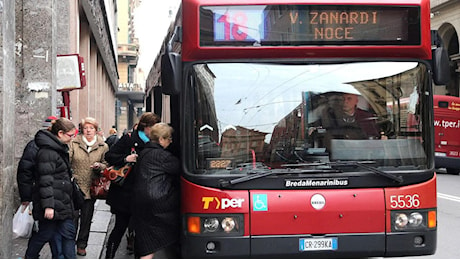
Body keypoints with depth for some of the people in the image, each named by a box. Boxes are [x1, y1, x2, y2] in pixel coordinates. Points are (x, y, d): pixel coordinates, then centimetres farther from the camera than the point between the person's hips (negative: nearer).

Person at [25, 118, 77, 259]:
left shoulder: (60, 148, 14)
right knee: (46, 233, 4)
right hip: (52, 203, -9)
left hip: (63, 202, 9)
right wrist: (48, 205, -24)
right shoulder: (47, 151, -18)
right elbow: (45, 180, -22)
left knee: (68, 233, 7)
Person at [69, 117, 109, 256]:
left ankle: (81, 245, 22)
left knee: (87, 217, 8)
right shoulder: (74, 143, 0)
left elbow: (107, 165, 9)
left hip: (91, 187, 2)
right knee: (73, 216, 0)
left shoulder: (103, 146, 5)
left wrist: (99, 166, -12)